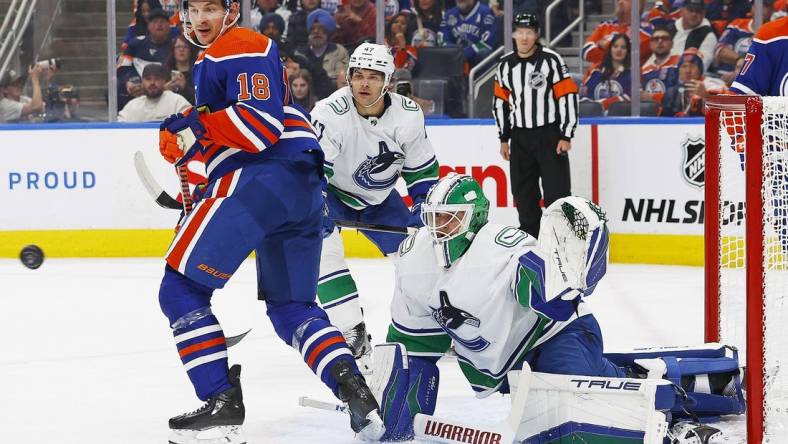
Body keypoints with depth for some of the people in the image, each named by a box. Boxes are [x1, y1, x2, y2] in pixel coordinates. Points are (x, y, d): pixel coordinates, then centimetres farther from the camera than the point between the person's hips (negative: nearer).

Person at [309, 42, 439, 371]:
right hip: (333, 192, -3)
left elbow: (422, 169, -3)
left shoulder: (407, 115, -17)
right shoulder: (330, 112, -30)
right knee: (325, 251, -25)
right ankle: (352, 332, -21)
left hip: (380, 198, 3)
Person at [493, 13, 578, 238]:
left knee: (556, 193, -7)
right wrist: (503, 138, 13)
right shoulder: (505, 65, 6)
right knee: (523, 193, 9)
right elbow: (500, 102, 15)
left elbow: (568, 96, -10)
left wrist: (566, 136, -13)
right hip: (520, 137, 5)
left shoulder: (551, 60, -10)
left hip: (550, 135, -5)